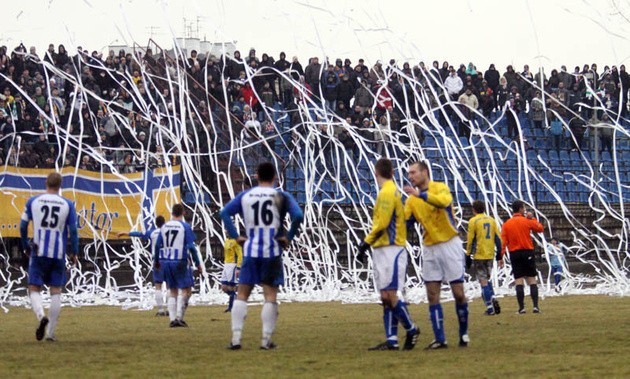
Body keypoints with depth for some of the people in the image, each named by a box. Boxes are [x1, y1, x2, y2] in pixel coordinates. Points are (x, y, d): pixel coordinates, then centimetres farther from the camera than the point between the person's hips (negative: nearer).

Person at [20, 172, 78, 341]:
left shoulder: (33, 201, 2)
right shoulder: (68, 205, 1)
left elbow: (23, 226, 4)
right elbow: (73, 231, -1)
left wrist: (26, 247, 18)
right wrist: (74, 253, 8)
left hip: (38, 252, -1)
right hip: (59, 254, 1)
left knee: (34, 289, 6)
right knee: (56, 291, 8)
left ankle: (41, 315, -24)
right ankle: (51, 332, 7)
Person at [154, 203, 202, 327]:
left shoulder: (164, 226, 7)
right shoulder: (185, 226, -6)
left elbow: (157, 245, 10)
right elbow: (191, 247, -10)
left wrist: (156, 261, 23)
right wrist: (197, 263, -3)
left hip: (165, 262, 5)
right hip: (180, 262, -5)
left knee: (172, 291, 13)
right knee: (185, 289, 3)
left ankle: (172, 319, 6)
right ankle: (179, 317, -8)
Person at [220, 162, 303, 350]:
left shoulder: (245, 196, 7)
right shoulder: (282, 197, -1)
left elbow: (225, 213, 0)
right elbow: (298, 216, -15)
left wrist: (236, 236, 3)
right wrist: (289, 237, -5)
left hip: (250, 250, 2)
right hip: (272, 251, -2)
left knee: (242, 294, 7)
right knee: (270, 295, 2)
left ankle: (236, 338, 0)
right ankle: (266, 340, -1)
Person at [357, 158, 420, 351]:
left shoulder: (387, 192, -12)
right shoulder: (392, 191, 17)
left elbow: (382, 224, -17)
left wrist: (367, 242, -12)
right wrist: (369, 241, 15)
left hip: (390, 250, -10)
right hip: (383, 250, 10)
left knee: (389, 295, -10)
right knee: (386, 298, 5)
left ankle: (411, 330, 2)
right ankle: (391, 340, 4)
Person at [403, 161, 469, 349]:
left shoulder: (440, 187, -9)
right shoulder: (412, 200, 8)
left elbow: (444, 201, -31)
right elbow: (403, 221, 3)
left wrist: (420, 194, -37)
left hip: (450, 244, -5)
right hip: (430, 248, 5)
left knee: (458, 293, -3)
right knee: (432, 295, -1)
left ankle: (464, 333, 15)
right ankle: (440, 339, 1)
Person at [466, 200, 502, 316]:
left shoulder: (473, 221, -5)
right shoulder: (491, 220, 9)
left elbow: (470, 240, -7)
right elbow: (498, 238, 8)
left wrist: (468, 255, -2)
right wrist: (499, 252, 14)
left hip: (479, 255, -5)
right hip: (490, 255, 5)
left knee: (483, 281, -1)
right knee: (486, 279, 20)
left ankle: (490, 308, -5)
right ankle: (493, 298, -3)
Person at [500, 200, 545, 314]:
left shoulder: (506, 224, 3)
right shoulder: (527, 221, -4)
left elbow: (503, 242, -2)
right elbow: (540, 228, 9)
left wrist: (501, 257, 0)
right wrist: (532, 218, 16)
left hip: (514, 253, 2)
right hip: (527, 253, -2)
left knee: (518, 281, 1)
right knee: (532, 280, 3)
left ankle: (521, 307, -3)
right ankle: (536, 306, -5)